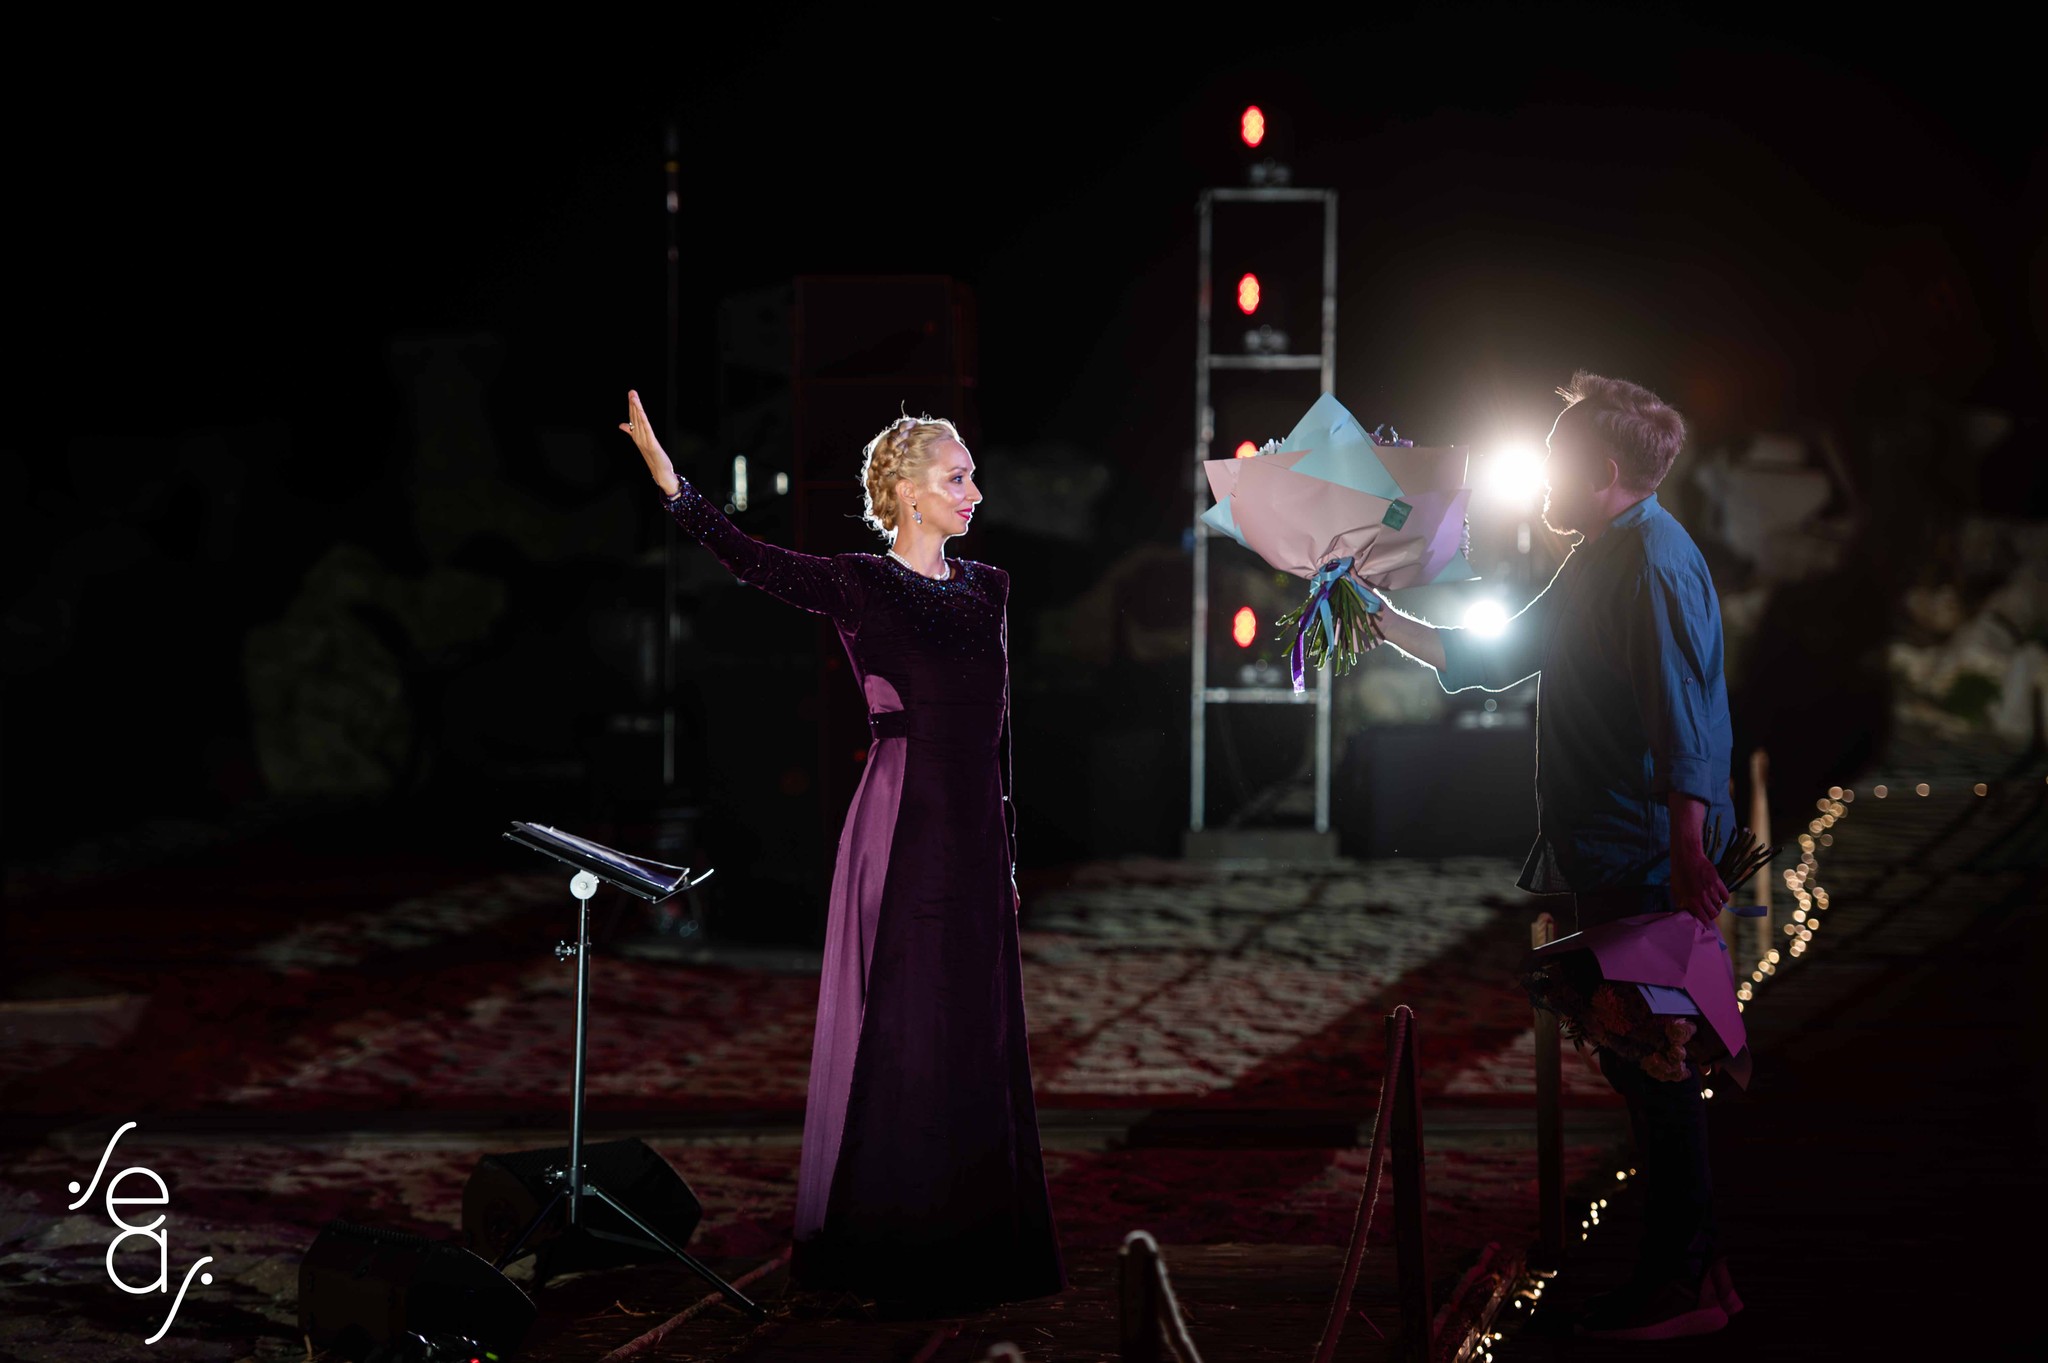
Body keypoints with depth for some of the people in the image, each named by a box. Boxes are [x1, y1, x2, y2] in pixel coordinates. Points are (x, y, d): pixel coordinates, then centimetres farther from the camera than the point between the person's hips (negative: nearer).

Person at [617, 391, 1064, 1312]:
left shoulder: (987, 589, 13)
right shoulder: (861, 587, -5)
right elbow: (753, 562, -20)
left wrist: (1007, 853, 15)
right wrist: (670, 483, -33)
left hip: (974, 837, 6)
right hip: (901, 830, -6)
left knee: (975, 1043, 9)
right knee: (899, 1033, -3)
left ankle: (973, 1251, 18)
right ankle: (884, 1253, 7)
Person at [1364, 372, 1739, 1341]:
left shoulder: (1651, 561, -15)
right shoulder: (1601, 559, 19)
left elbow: (1682, 715, -23)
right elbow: (1500, 657, 27)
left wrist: (1686, 854, -29)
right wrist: (1384, 623, 25)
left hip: (1647, 863, -10)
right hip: (1611, 860, 10)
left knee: (1651, 1062, -6)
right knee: (1639, 1061, 13)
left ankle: (1681, 1286, -1)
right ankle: (1683, 1269, 20)